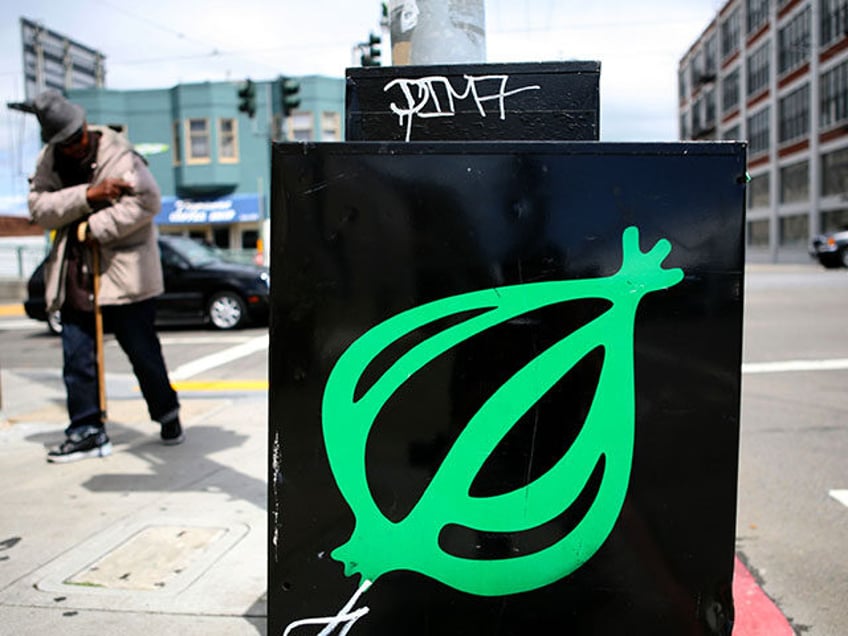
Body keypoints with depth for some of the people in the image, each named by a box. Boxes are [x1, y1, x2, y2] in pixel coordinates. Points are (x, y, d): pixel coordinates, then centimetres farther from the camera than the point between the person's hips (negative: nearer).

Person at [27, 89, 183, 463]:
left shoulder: (118, 154, -9)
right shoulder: (48, 161, 7)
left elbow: (146, 200, -21)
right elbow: (39, 208, -5)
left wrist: (94, 229, -18)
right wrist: (87, 196, -18)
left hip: (123, 273, -5)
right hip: (74, 277, 5)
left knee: (143, 353, 4)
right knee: (76, 358, 5)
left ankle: (168, 416, 24)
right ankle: (87, 432, 16)